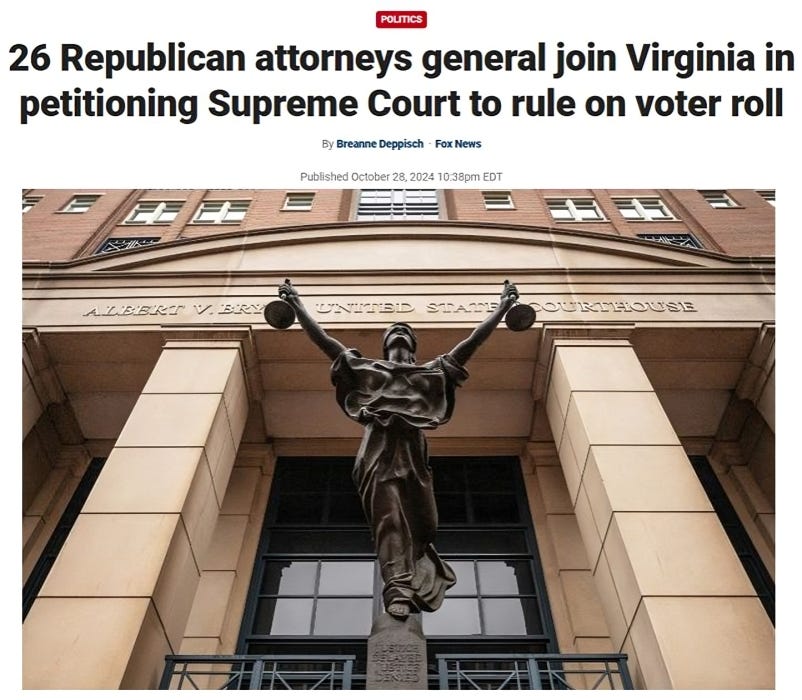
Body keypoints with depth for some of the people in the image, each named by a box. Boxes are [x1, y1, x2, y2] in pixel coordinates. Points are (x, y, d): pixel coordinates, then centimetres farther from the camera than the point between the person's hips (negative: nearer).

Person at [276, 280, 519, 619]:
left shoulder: (433, 372, 24)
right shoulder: (365, 370, 23)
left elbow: (471, 342, 21)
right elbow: (323, 340, 19)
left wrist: (501, 307, 19)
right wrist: (298, 306, 16)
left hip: (413, 452, 2)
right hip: (378, 452, -1)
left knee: (419, 521, 1)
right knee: (389, 519, -13)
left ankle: (409, 585, 23)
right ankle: (399, 590, -20)